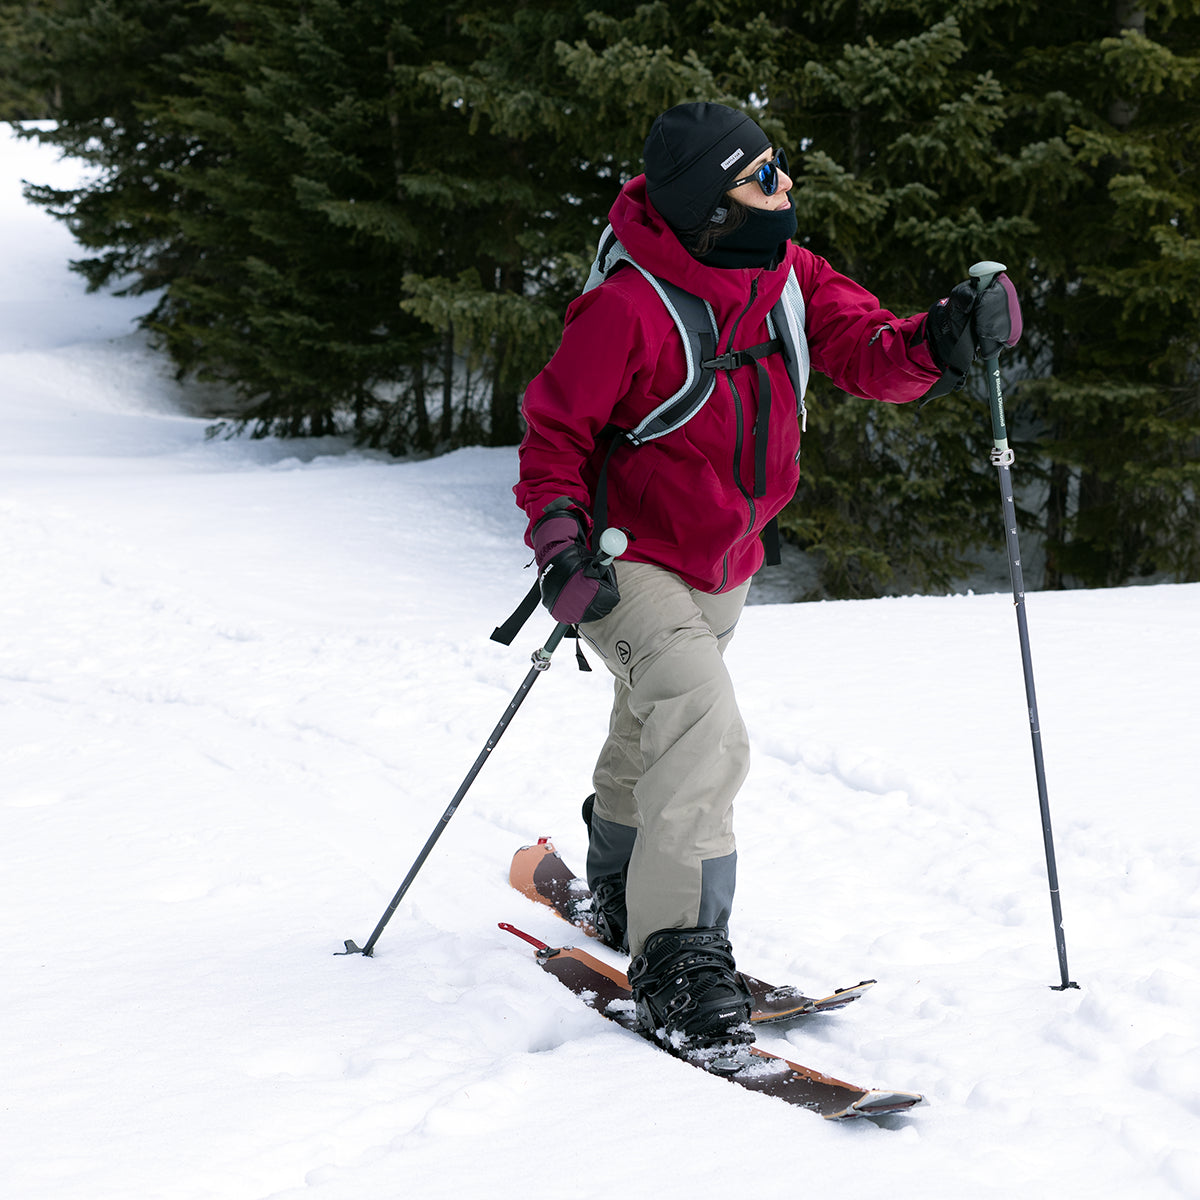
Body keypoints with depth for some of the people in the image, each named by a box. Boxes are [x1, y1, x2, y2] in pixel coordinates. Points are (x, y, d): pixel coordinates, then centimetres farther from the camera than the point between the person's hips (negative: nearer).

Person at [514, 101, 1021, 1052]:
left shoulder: (789, 275, -6)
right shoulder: (629, 308, -25)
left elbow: (866, 350, -9)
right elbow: (555, 430, -17)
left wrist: (935, 343, -30)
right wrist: (559, 538, -30)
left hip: (725, 568, 7)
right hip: (633, 564, -7)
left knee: (653, 739, 26)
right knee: (704, 734, -27)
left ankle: (620, 893, 51)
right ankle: (678, 957, -23)